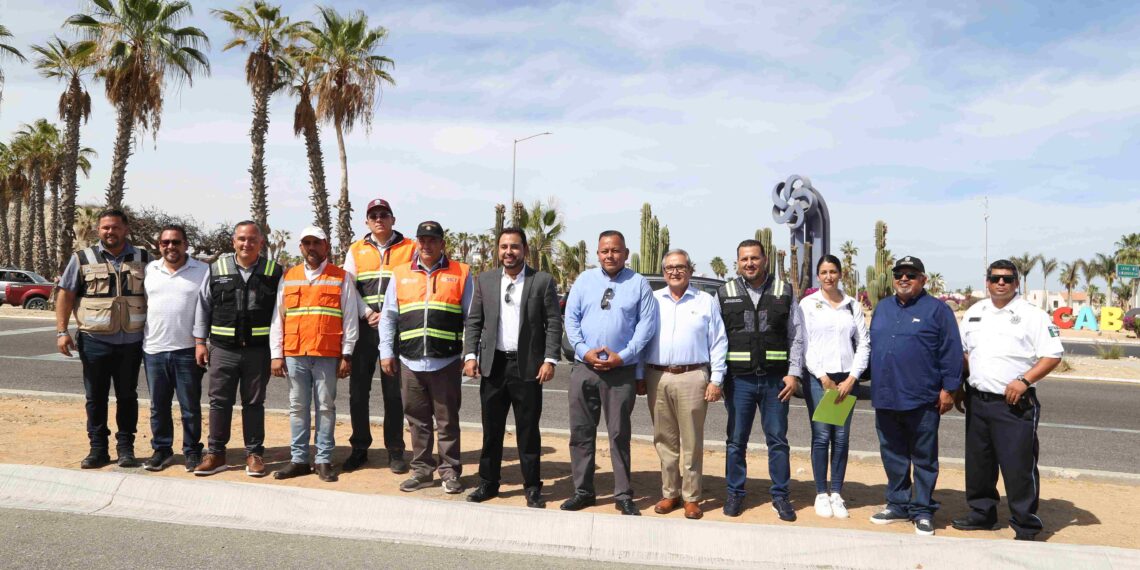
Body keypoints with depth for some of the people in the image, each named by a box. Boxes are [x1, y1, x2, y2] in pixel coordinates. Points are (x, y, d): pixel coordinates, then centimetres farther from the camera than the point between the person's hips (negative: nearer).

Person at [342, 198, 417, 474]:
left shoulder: (409, 248, 4)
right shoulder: (356, 250, 12)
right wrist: (367, 314, -9)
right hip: (363, 328, 2)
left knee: (394, 392, 3)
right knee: (358, 390, 6)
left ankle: (395, 451, 12)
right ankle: (359, 448, 18)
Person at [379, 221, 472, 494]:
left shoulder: (461, 273, 3)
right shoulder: (400, 274, 10)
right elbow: (388, 316, 12)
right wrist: (386, 352, 5)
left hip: (447, 362, -2)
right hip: (410, 362, 3)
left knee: (447, 420, 6)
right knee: (418, 420, 12)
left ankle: (450, 471, 17)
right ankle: (422, 469, 24)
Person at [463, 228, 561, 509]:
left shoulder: (543, 281, -1)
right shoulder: (485, 280, 8)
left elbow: (554, 323, -3)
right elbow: (473, 321, 9)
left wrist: (550, 360, -10)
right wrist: (471, 355, -2)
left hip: (528, 367, -3)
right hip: (493, 365, 3)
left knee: (528, 431, 5)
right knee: (491, 430, 11)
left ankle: (532, 487, 18)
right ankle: (487, 483, 24)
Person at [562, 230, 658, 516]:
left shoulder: (638, 284, 2)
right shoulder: (584, 280, 8)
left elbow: (646, 323, -3)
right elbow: (571, 318, 5)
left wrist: (623, 356, -11)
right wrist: (584, 351, -8)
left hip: (622, 369, -2)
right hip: (584, 366, 3)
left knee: (619, 433, 4)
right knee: (581, 431, 7)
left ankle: (623, 496, 14)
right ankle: (583, 491, 19)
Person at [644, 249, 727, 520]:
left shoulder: (706, 302, 7)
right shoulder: (653, 300, 12)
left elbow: (718, 343, 5)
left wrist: (716, 379, -2)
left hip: (692, 378, -2)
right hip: (657, 378, 2)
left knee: (691, 442, 1)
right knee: (665, 441, 9)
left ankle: (691, 498, 11)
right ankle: (670, 494, 20)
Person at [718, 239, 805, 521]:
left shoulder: (784, 292, 6)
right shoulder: (725, 294, 6)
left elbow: (797, 336, 6)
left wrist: (794, 373, -3)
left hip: (776, 379, 0)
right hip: (738, 379, 0)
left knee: (778, 439, 7)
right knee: (736, 440, 8)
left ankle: (780, 496, 19)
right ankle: (735, 494, 21)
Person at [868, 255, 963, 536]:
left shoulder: (937, 310, -2)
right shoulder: (882, 308, 14)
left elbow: (951, 352, -6)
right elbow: (871, 346, 17)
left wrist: (948, 388, -10)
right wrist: (871, 382, 14)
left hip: (922, 400, -5)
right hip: (885, 398, 5)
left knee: (924, 458, 6)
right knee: (893, 456, 13)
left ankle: (922, 511, 16)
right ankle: (898, 505, 26)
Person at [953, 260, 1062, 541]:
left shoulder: (1032, 315, -5)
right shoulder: (974, 312, 11)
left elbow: (1053, 354, -9)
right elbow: (963, 351, 18)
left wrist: (1024, 381, -19)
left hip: (1015, 404, -6)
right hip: (977, 400, 6)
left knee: (1019, 467, -4)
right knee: (978, 463, 15)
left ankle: (1025, 526, 8)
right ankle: (982, 513, 30)